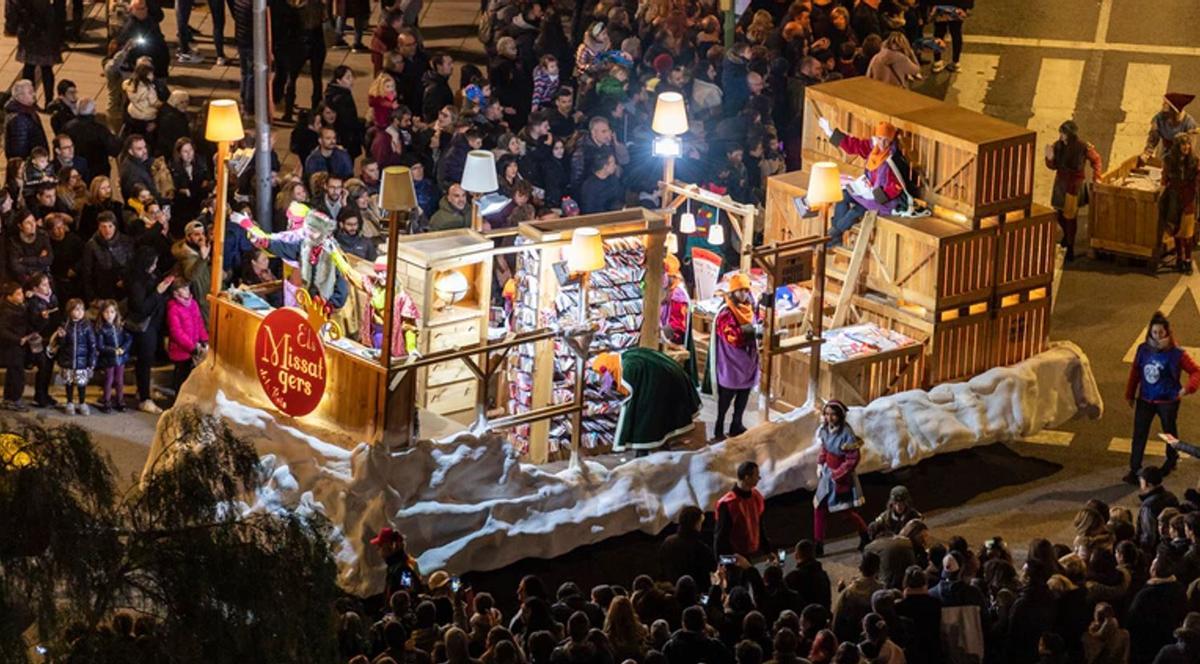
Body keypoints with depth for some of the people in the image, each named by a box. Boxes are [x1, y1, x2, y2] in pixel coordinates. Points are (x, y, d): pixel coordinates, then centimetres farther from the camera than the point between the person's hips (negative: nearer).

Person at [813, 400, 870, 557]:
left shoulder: (846, 434, -24)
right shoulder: (825, 430, -4)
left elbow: (853, 459, -20)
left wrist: (837, 474, -17)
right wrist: (820, 465, 1)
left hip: (842, 476, -7)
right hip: (827, 474, 7)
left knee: (848, 510, 6)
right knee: (819, 508, 4)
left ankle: (865, 535, 33)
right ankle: (818, 545, 11)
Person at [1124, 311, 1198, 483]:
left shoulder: (1176, 353, -20)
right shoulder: (1143, 349, -8)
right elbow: (1135, 372, 4)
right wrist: (1130, 395, 9)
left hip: (1168, 401, -3)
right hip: (1145, 399, 3)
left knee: (1170, 432, 19)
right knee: (1139, 434, 1)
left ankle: (1171, 460, 44)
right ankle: (1134, 469, 9)